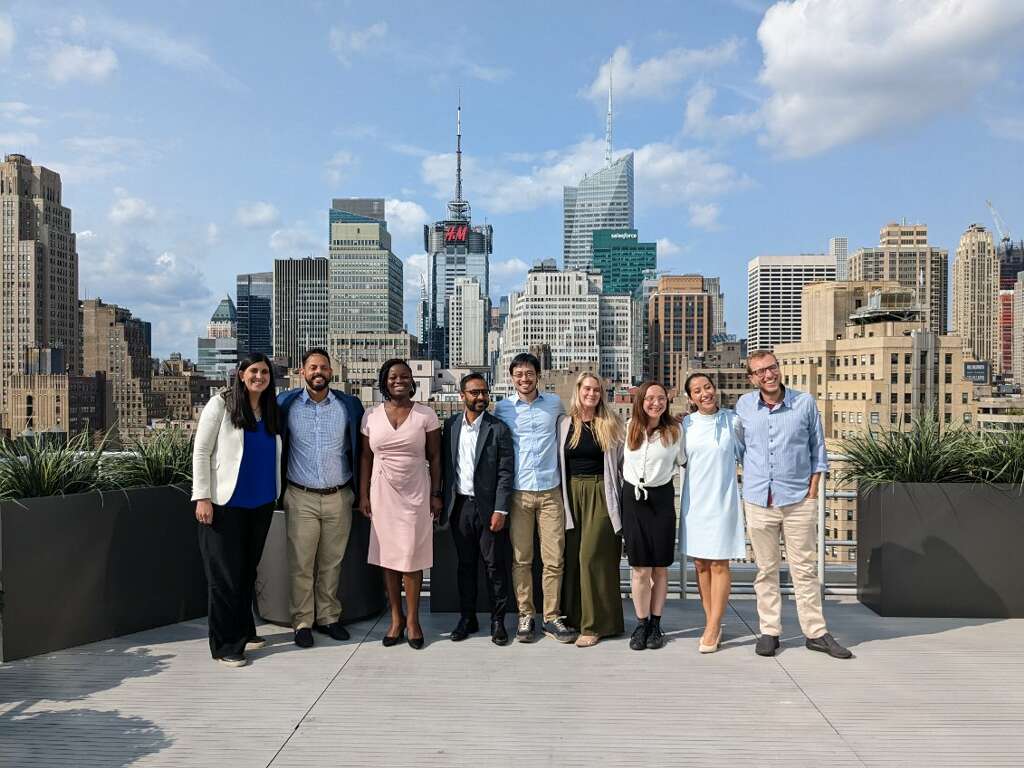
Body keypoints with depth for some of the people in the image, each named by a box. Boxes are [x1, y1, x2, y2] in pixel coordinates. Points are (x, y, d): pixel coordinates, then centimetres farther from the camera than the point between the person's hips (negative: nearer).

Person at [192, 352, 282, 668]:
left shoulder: (271, 410, 9)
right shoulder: (221, 405, -6)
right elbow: (201, 452, -7)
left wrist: (276, 493, 9)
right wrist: (203, 497, -12)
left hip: (261, 504, 5)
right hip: (226, 503, -5)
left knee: (248, 571, 13)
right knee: (226, 574, 0)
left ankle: (244, 631, 26)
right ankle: (225, 644, 9)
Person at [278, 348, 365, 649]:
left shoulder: (349, 405, 2)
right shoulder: (285, 404, -1)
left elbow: (360, 447, 10)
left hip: (339, 497, 1)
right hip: (301, 498, -1)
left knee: (332, 563, 10)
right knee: (300, 564, 2)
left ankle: (328, 617, 23)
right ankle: (302, 622, 15)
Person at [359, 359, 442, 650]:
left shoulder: (426, 414, -2)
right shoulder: (371, 416, 3)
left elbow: (435, 457, 0)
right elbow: (366, 457, 7)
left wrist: (436, 494, -4)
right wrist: (363, 494, 3)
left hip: (415, 493, -2)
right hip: (382, 492, 2)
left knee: (411, 557, 0)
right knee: (388, 556, 7)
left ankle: (412, 619, 14)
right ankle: (396, 618, 19)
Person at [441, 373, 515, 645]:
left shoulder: (498, 428, -5)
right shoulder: (451, 425, 6)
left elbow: (506, 472, -8)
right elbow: (445, 466, 10)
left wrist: (500, 510, -12)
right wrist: (443, 501, 5)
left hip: (488, 507, -3)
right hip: (459, 506, 3)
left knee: (495, 565, 4)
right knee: (465, 564, 13)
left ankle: (498, 620, 16)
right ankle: (467, 618, 24)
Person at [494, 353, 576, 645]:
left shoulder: (554, 403, 6)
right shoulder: (503, 408, 3)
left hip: (550, 491, 1)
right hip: (518, 492, 0)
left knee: (554, 559, 1)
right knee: (521, 559, 4)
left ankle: (551, 617, 13)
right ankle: (525, 616, 16)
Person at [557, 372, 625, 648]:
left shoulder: (612, 424, 3)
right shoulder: (564, 424, 8)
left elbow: (623, 462, 4)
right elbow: (558, 462, 11)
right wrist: (562, 498, 6)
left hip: (601, 494, -3)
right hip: (573, 494, 3)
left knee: (593, 555, -7)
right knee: (571, 556, 5)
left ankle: (594, 625, 1)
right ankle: (573, 617, 17)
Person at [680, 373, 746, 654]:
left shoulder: (732, 420, -3)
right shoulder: (685, 424, 4)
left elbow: (743, 452, 10)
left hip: (722, 500, -3)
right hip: (694, 501, 3)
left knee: (719, 565, -2)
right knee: (700, 563, 7)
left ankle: (713, 629, 5)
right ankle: (711, 624, 17)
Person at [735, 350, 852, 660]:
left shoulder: (805, 402, -1)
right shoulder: (743, 406, 2)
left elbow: (817, 448, 6)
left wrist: (813, 492, 0)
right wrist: (750, 481, 9)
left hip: (799, 500, -1)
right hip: (758, 501, 1)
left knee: (804, 569, 5)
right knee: (766, 570, 8)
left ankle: (816, 632, 15)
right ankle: (769, 631, 17)